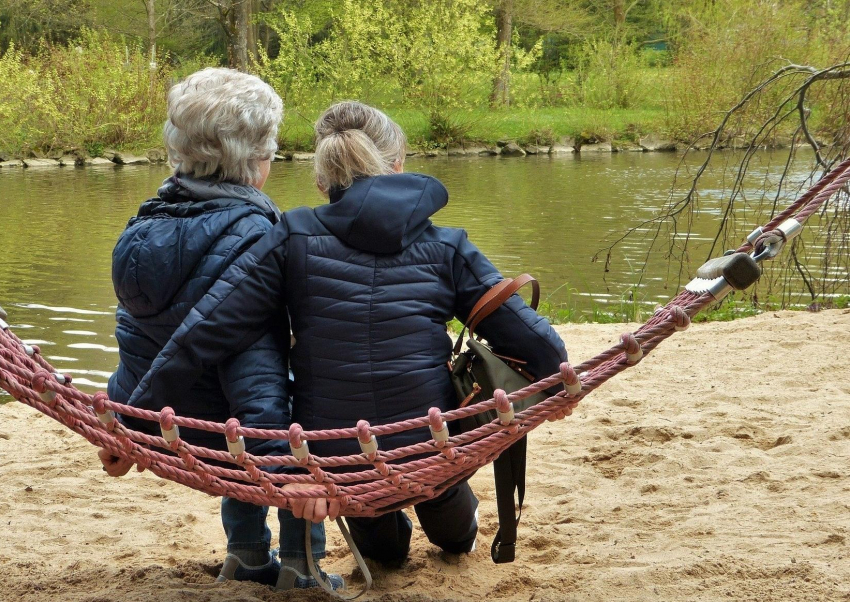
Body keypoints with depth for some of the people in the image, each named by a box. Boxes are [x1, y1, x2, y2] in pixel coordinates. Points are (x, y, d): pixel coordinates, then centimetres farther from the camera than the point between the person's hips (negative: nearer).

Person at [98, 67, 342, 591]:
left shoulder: (149, 223, 3)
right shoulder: (247, 236, -23)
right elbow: (253, 358, -29)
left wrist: (123, 430, 22)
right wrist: (280, 460, -30)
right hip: (211, 430, -8)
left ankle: (247, 555, 36)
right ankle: (300, 564, 15)